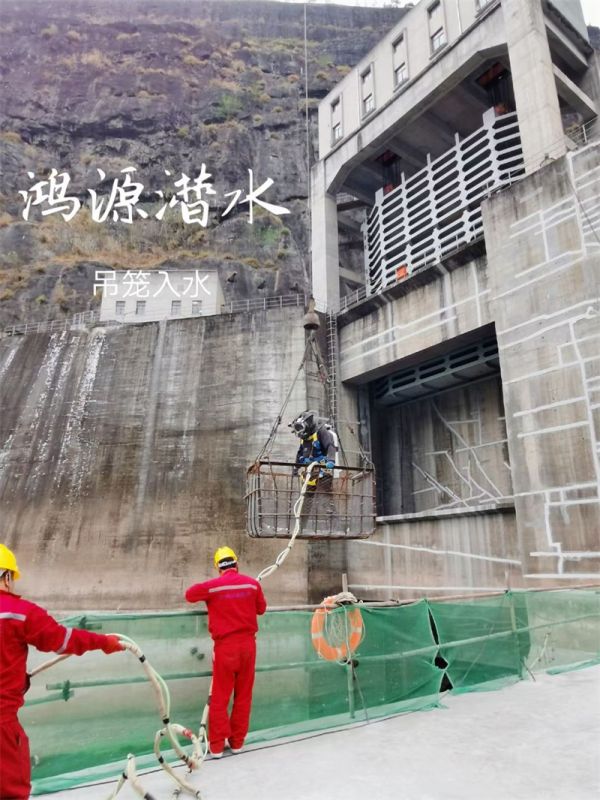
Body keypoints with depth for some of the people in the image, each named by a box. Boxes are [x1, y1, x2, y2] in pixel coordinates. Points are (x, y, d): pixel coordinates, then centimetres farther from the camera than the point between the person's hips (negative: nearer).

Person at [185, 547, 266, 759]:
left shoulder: (212, 586, -11)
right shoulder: (252, 583, -5)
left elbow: (190, 595, 4)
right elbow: (261, 608, 7)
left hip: (225, 646, -2)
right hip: (248, 643, 3)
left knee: (220, 697, 9)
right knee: (244, 695, 14)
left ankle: (216, 745, 15)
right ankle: (237, 741, 24)